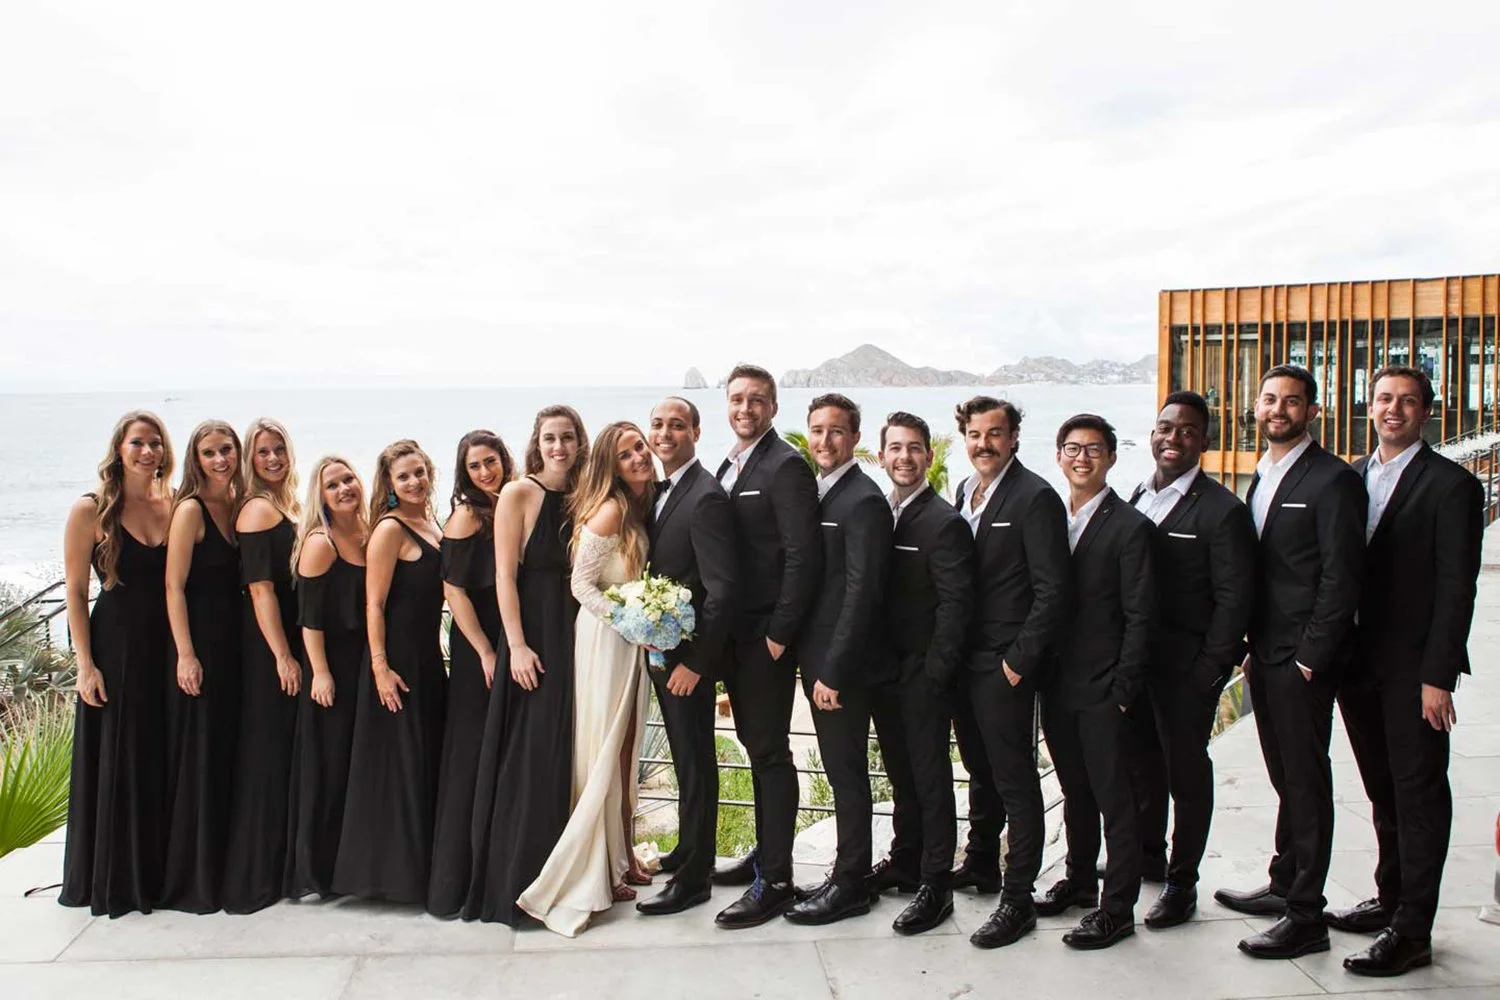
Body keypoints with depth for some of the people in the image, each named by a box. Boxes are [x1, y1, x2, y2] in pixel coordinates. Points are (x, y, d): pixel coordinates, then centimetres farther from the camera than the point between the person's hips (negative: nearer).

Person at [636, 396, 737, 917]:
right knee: (685, 756, 20)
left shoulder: (706, 498, -19)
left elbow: (721, 589, -22)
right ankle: (689, 848, 35)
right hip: (661, 649, 9)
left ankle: (693, 879, 11)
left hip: (688, 656, -9)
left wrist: (695, 661, -22)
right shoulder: (659, 492, 10)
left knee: (695, 762, 1)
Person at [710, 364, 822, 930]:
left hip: (766, 634, -8)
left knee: (769, 751, -3)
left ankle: (775, 880, 5)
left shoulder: (785, 467, -13)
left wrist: (779, 634, -18)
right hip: (733, 633, 8)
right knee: (755, 745, 17)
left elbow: (802, 558, -18)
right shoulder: (728, 466, 14)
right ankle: (765, 853, 29)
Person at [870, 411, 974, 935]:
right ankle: (905, 861, 31)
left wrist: (934, 672, -17)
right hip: (884, 670, 7)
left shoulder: (944, 523, -12)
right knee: (900, 770, 17)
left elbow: (955, 605, -15)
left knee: (930, 774, 1)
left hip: (923, 674, -6)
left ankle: (935, 885, 9)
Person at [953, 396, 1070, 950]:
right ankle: (980, 863, 35)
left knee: (1015, 780, 0)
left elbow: (1051, 590, -15)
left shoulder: (1035, 497, -12)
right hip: (964, 662, 7)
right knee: (981, 770, 18)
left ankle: (1018, 899, 8)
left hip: (1005, 667, -7)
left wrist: (1018, 661, -16)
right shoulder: (964, 492, 12)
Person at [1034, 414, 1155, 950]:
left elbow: (1139, 617, -10)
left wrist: (1122, 688, -13)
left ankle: (1117, 907, 10)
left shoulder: (1130, 527, -8)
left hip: (1102, 688, -5)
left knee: (1113, 796, 1)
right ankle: (1079, 878, 34)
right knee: (1075, 790, 18)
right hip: (1057, 684, 6)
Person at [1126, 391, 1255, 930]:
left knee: (1187, 771, 5)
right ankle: (1147, 858, 36)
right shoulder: (1137, 497, 9)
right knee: (1141, 764, 17)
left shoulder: (1221, 511, -12)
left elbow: (1234, 601, -13)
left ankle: (1181, 882, 20)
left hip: (1185, 667, -6)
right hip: (1134, 662, 6)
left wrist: (1206, 674, -15)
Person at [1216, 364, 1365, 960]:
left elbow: (1343, 578, -16)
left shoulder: (1333, 481, -11)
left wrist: (1309, 656, -16)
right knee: (1286, 778, 17)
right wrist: (1253, 647, 12)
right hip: (1266, 656, 8)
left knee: (1306, 781, -1)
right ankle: (1284, 886, 30)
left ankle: (1305, 917, 7)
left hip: (1302, 662, -8)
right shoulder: (1261, 478, 14)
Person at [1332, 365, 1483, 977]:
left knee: (1419, 794, 0)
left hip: (1413, 667, -6)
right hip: (1359, 664, 6)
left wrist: (1437, 676, -15)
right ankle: (1391, 899, 29)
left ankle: (1411, 931, 5)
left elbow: (1456, 588, -11)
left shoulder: (1451, 485, -7)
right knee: (1384, 791, 16)